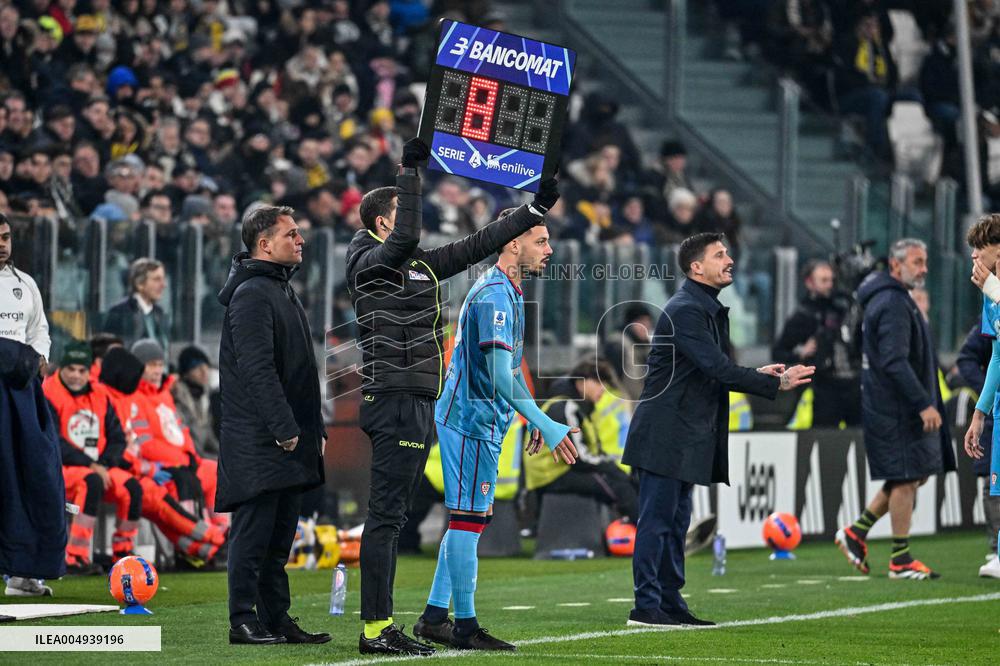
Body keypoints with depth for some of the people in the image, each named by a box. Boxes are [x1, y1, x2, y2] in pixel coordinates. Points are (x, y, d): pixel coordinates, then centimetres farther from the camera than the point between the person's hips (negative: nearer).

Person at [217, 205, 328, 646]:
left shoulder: (282, 291, 20)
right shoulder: (251, 295, -12)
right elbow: (258, 370, -19)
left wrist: (314, 428, 19)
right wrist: (285, 428, -21)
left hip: (288, 442, 10)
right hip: (258, 442, -10)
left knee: (278, 538, 11)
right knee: (253, 532, -6)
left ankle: (276, 619, 14)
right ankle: (244, 622, -4)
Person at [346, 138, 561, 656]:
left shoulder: (421, 265, 20)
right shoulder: (370, 263, -6)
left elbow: (477, 245, 25)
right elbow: (405, 238, -27)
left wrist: (535, 210, 26)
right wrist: (410, 172, -23)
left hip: (419, 404, 10)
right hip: (396, 402, -10)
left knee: (391, 516, 9)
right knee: (386, 516, -11)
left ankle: (380, 627, 10)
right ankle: (375, 629, -13)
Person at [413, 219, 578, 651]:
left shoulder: (508, 294, 15)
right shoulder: (495, 296, -18)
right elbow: (500, 377, -26)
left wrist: (534, 418, 25)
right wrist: (546, 425, -27)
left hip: (479, 422, 11)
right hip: (473, 421, -11)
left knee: (470, 519, 13)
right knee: (468, 518, -7)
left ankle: (435, 617, 16)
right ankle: (465, 627, -4)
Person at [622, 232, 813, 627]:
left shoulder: (707, 308, 16)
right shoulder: (685, 310, -16)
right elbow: (717, 369, -23)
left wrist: (757, 374, 7)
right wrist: (775, 384, -19)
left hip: (685, 434, 10)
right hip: (665, 433, -10)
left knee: (675, 521, 12)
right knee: (657, 519, -7)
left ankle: (671, 603, 16)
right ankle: (646, 607, -6)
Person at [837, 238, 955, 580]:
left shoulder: (896, 300, 18)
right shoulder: (893, 305, -16)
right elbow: (895, 362, -24)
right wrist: (923, 404, -25)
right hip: (897, 408, -10)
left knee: (913, 475, 13)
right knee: (906, 478, -6)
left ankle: (856, 532, 18)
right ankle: (901, 561, -1)